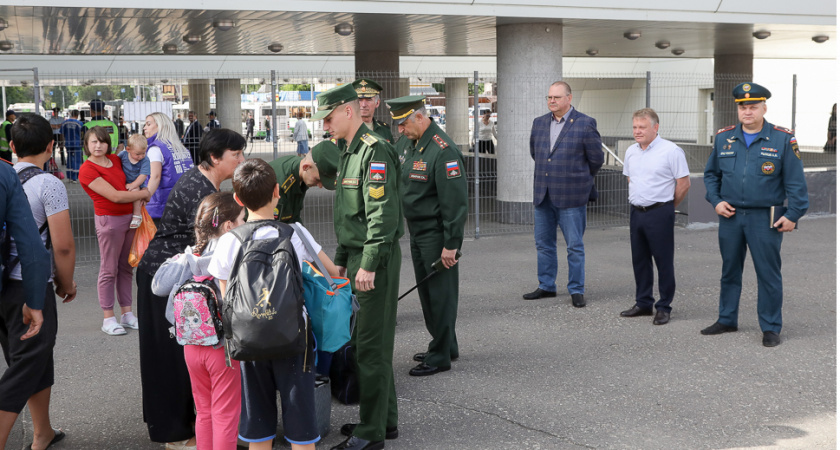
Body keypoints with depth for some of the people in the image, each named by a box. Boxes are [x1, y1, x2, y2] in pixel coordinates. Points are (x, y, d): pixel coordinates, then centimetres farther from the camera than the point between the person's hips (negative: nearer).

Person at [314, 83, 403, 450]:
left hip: (376, 259, -11)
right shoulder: (349, 152, 17)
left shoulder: (375, 151, -16)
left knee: (372, 345, -5)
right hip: (360, 258, 11)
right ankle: (385, 419, 27)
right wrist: (342, 258, 22)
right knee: (365, 340, 16)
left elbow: (383, 214, -23)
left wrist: (368, 265, -24)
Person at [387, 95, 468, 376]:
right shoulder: (406, 142, 7)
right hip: (416, 231, 9)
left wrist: (451, 244, -22)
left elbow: (455, 201, -22)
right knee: (426, 291, 16)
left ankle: (440, 357, 8)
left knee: (440, 293, -1)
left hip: (436, 234, -9)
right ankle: (446, 345, 30)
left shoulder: (444, 150, -21)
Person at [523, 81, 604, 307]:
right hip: (542, 195, 5)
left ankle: (576, 290, 10)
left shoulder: (585, 124, -6)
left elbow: (596, 159, 0)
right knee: (543, 243, 12)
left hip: (570, 196, -5)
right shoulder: (539, 123, 9)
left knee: (575, 246, 1)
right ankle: (546, 286, 25)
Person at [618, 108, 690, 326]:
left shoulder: (671, 151, -11)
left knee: (663, 261, 0)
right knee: (639, 260, 12)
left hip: (659, 213, -7)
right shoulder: (631, 152, 10)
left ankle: (664, 307, 7)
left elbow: (684, 184, -9)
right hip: (636, 211, 7)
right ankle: (643, 303, 23)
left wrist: (666, 206, 0)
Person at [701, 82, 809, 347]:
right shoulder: (723, 138, 6)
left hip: (766, 219, -3)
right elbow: (711, 174, 15)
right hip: (730, 216, 4)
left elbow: (796, 181, -3)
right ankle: (726, 320, 26)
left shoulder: (783, 139, -4)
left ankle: (771, 328, 11)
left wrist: (793, 214, -9)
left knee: (769, 274, 1)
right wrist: (716, 201, 1)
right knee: (729, 271, 13)